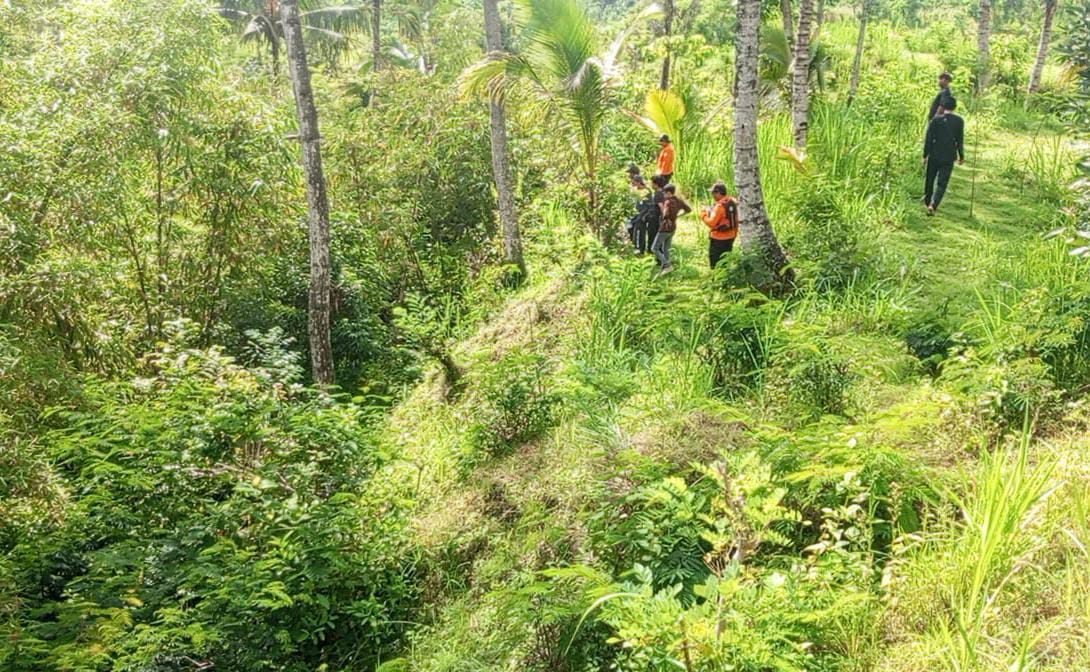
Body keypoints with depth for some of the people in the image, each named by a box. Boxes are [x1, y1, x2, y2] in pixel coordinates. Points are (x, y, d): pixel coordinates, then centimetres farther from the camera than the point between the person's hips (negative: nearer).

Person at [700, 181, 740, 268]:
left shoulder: (720, 206, -24)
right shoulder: (732, 203, 2)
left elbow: (711, 223, -24)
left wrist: (703, 214, -9)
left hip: (718, 239, -9)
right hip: (730, 237, 9)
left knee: (715, 263, 2)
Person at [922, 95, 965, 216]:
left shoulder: (936, 119, -6)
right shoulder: (959, 121, -5)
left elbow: (928, 139, -6)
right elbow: (960, 140, -1)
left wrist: (925, 155, 2)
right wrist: (961, 156, 10)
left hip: (934, 155, 1)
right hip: (949, 157, -1)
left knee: (930, 179, 20)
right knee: (942, 183, 0)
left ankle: (927, 201, 36)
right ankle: (933, 205, -17)